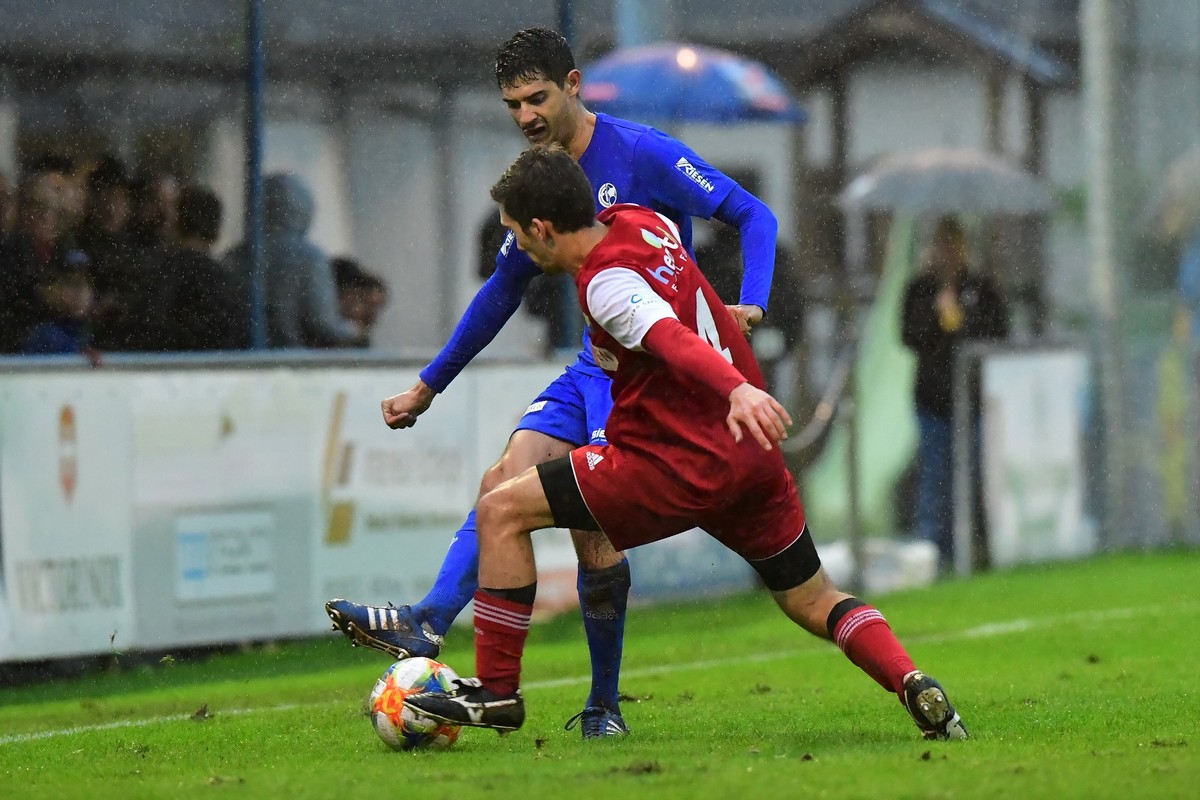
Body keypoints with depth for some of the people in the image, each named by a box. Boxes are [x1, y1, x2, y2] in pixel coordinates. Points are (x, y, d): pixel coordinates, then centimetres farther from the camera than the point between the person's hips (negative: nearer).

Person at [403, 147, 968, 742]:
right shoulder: (639, 221, 9)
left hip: (686, 468, -9)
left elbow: (674, 338, -34)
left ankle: (497, 692, -1)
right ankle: (916, 687, -3)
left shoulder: (607, 283, -16)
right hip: (751, 454, 9)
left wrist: (737, 390, -51)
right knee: (812, 601, 20)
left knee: (502, 512, -4)